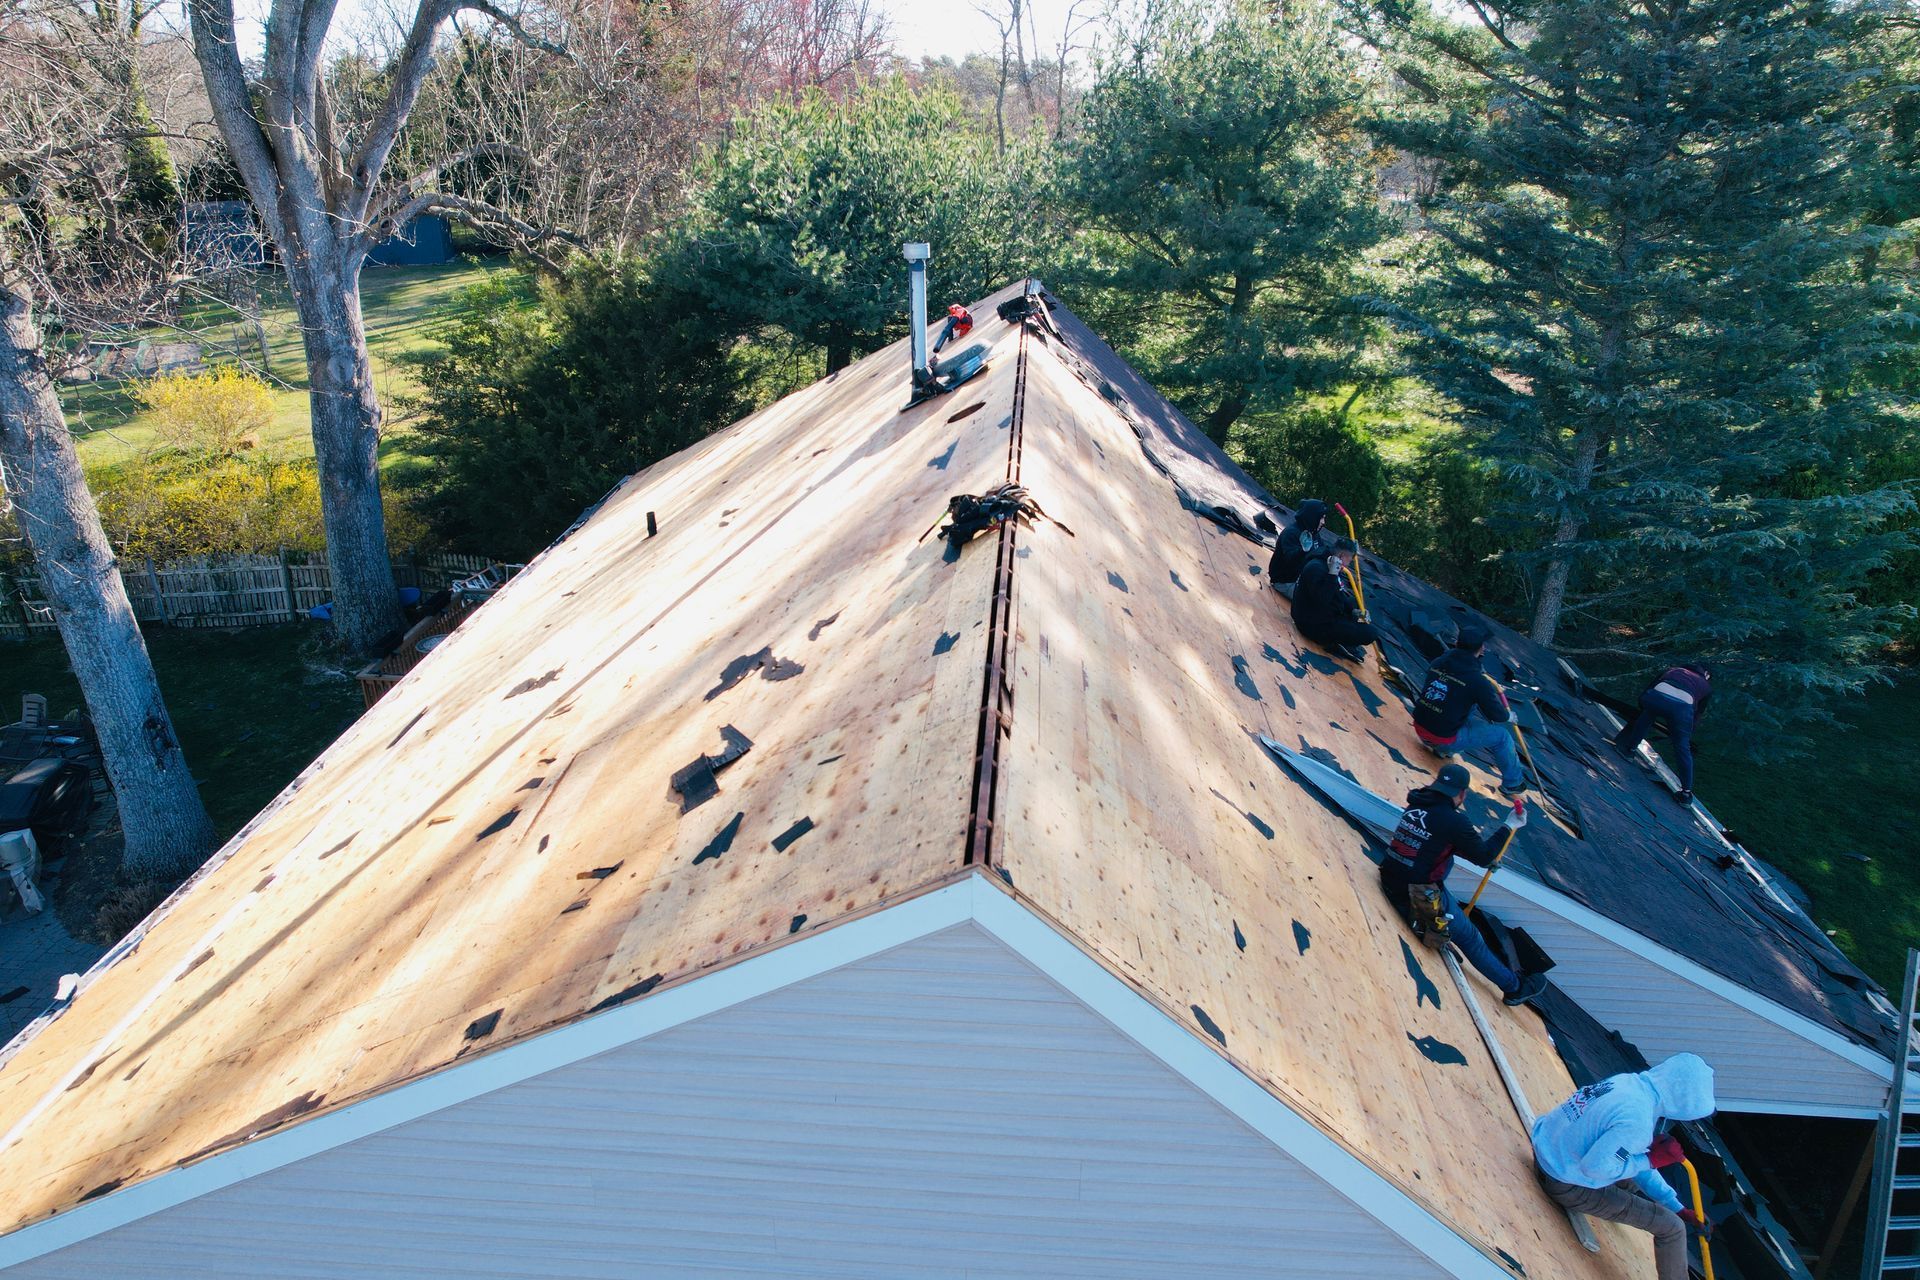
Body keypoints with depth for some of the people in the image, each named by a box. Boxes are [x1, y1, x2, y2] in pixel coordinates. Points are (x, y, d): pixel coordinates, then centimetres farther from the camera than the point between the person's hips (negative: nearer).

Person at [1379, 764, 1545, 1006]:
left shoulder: (1415, 806, 3)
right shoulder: (1453, 820, -17)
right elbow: (1483, 857, -5)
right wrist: (1509, 826, 5)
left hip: (1389, 881, 6)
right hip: (1417, 899, -6)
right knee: (1471, 938, 12)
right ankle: (1515, 987, 26)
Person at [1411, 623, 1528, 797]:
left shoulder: (1438, 662, 0)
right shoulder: (1477, 680, -18)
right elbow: (1497, 715, -6)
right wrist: (1508, 716, 17)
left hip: (1420, 729, 6)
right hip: (1446, 739, -6)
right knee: (1501, 735, 11)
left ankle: (1443, 750, 37)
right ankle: (1513, 783, 27)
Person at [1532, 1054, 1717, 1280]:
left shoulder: (1629, 1082, -2)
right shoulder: (1636, 1121, -28)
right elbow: (1595, 1166, -30)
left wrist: (1677, 1207, 15)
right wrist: (1650, 1160, -18)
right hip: (1566, 1184, -8)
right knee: (1672, 1228, 3)